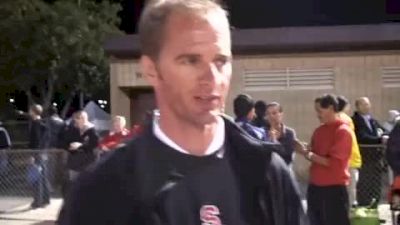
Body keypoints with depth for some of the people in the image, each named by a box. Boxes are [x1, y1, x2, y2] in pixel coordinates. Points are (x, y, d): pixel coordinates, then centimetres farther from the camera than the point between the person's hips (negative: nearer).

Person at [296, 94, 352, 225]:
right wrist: (305, 151, -3)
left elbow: (333, 162, -17)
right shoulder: (319, 131, 11)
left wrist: (309, 155, -13)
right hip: (315, 187, 8)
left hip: (334, 188, -8)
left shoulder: (342, 131, -12)